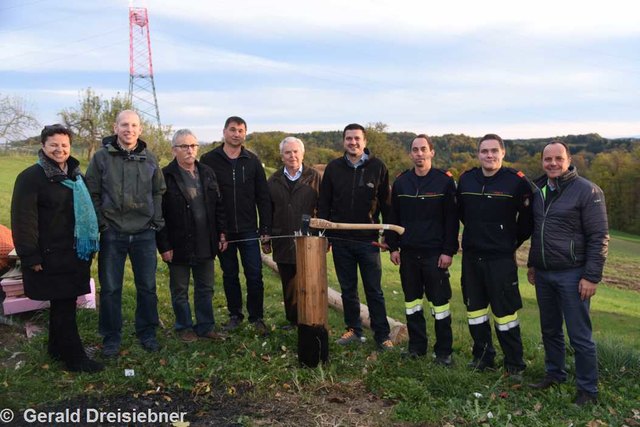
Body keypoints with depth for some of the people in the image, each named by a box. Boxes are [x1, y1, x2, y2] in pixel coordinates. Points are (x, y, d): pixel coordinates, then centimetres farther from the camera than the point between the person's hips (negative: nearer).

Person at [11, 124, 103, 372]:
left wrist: (90, 246, 15)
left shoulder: (75, 175, 12)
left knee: (63, 304, 17)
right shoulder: (31, 177, -11)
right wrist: (32, 257, -18)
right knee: (63, 307, 0)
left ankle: (57, 349, 32)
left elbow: (87, 210, 19)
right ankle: (75, 358, 10)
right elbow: (23, 220, -15)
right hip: (51, 257, -7)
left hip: (75, 254, 7)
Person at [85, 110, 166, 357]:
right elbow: (92, 193, 0)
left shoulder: (149, 158, 5)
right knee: (110, 288, 7)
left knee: (147, 287, 9)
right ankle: (111, 338, 22)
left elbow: (159, 191, 11)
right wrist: (100, 223, -6)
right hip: (112, 233, -1)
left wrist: (157, 221, 3)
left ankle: (147, 333, 25)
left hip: (144, 233, 2)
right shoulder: (102, 157, -1)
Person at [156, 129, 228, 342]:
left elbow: (218, 206, 12)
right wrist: (164, 246, -13)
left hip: (205, 243, 4)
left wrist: (221, 233, 6)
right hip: (179, 245, -4)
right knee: (180, 290, 11)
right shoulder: (165, 176, -9)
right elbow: (158, 215, -10)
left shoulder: (207, 173, 7)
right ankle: (184, 327, 27)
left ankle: (205, 326, 26)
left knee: (205, 288, 13)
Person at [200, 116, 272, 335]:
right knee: (229, 275, 12)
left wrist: (265, 230, -2)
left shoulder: (252, 161, 4)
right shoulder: (209, 160, 0)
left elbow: (263, 198, 4)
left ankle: (257, 317, 16)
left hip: (248, 230, 0)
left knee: (255, 276, 1)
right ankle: (235, 315, 27)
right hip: (222, 231, 0)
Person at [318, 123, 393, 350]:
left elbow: (386, 203, 2)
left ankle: (382, 335, 15)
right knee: (348, 289, 13)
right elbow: (323, 204, 7)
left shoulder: (377, 167, -2)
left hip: (368, 240, -2)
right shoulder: (333, 167, 4)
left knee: (374, 291, 4)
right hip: (340, 240, 3)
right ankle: (353, 329, 26)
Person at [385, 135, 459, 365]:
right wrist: (393, 247, 5)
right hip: (408, 252, 4)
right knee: (412, 300, 12)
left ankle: (443, 350, 15)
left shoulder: (445, 181, -5)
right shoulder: (401, 181, 6)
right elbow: (393, 217, 9)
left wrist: (449, 251, -11)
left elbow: (452, 219, -6)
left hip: (435, 253, -4)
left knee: (440, 301, 2)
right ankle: (416, 345, 26)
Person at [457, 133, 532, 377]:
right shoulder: (466, 179, 3)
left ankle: (514, 365, 15)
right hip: (471, 256, 5)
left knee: (505, 312, -1)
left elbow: (527, 218, -2)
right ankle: (482, 357, 29)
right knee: (475, 309, 13)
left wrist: (512, 242, 4)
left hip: (501, 258, -5)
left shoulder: (517, 181, -10)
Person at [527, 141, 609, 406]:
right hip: (543, 274, 6)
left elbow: (599, 237, -11)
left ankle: (588, 389, 16)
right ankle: (554, 374, 33)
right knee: (550, 330, 17)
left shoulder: (587, 191, -10)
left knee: (579, 335, 1)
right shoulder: (539, 190, 10)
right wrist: (532, 264, 19)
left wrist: (592, 277, -15)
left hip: (572, 275, -6)